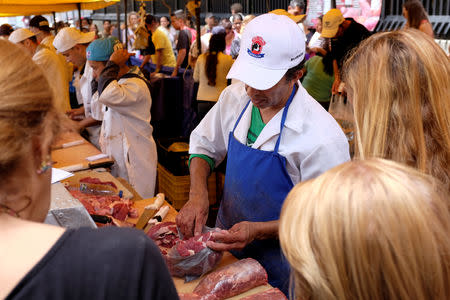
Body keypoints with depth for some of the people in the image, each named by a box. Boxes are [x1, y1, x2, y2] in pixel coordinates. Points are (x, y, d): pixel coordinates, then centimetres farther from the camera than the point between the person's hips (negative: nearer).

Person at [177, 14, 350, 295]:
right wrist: (198, 194, -11)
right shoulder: (235, 97, -8)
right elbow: (204, 144, 6)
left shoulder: (323, 137, -26)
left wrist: (258, 231, -29)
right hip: (225, 247, 6)